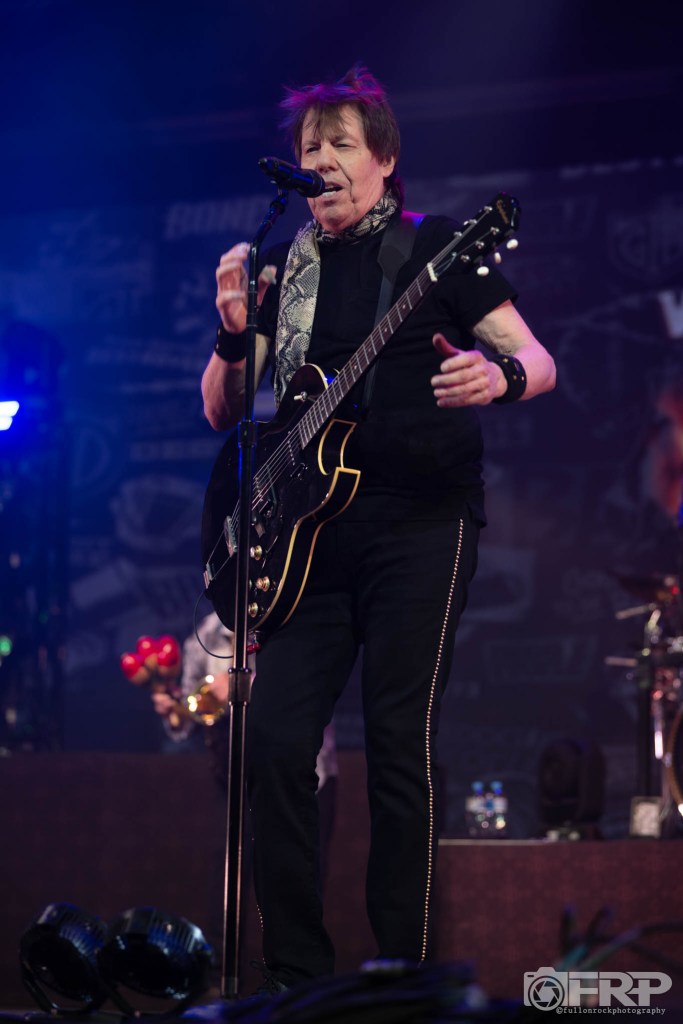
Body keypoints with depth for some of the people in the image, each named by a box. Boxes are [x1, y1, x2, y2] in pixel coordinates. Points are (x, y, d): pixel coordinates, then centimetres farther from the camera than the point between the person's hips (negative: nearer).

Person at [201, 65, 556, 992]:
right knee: (275, 740, -5)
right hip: (315, 530, 5)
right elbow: (222, 411, 14)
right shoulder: (282, 267, 15)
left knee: (399, 744, -9)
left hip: (420, 523, -4)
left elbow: (538, 360, 1)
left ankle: (404, 976, -3)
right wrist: (235, 332, -6)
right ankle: (298, 973, 4)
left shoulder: (435, 247, 3)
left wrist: (501, 377, -22)